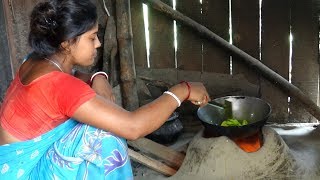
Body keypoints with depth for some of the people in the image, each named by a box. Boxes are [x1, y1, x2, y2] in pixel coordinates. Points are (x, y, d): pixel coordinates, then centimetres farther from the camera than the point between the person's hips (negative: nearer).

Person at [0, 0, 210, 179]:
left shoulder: (41, 61, -3)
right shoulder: (57, 83, -30)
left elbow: (74, 80, 17)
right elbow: (133, 127, -34)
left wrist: (98, 79, -9)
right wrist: (182, 90, -21)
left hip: (24, 159, 9)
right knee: (102, 135, -22)